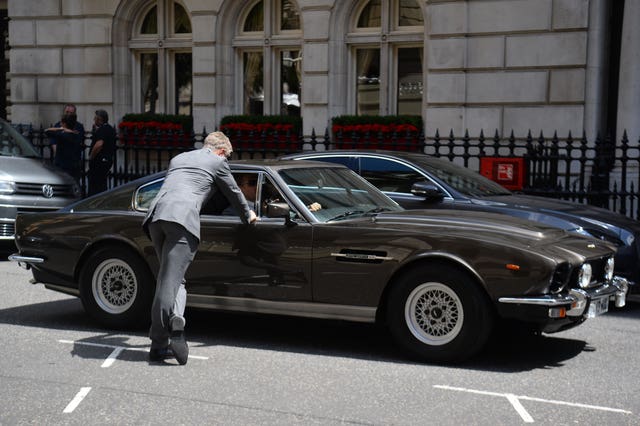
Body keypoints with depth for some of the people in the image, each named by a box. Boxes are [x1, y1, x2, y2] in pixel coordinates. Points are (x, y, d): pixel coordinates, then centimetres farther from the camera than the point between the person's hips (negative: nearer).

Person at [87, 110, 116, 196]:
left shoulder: (102, 129, -16)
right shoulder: (111, 129, 15)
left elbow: (99, 144, -29)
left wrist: (91, 156, -17)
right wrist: (96, 129, 15)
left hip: (99, 161, -10)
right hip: (108, 159, 10)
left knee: (94, 187, -6)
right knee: (102, 185, 16)